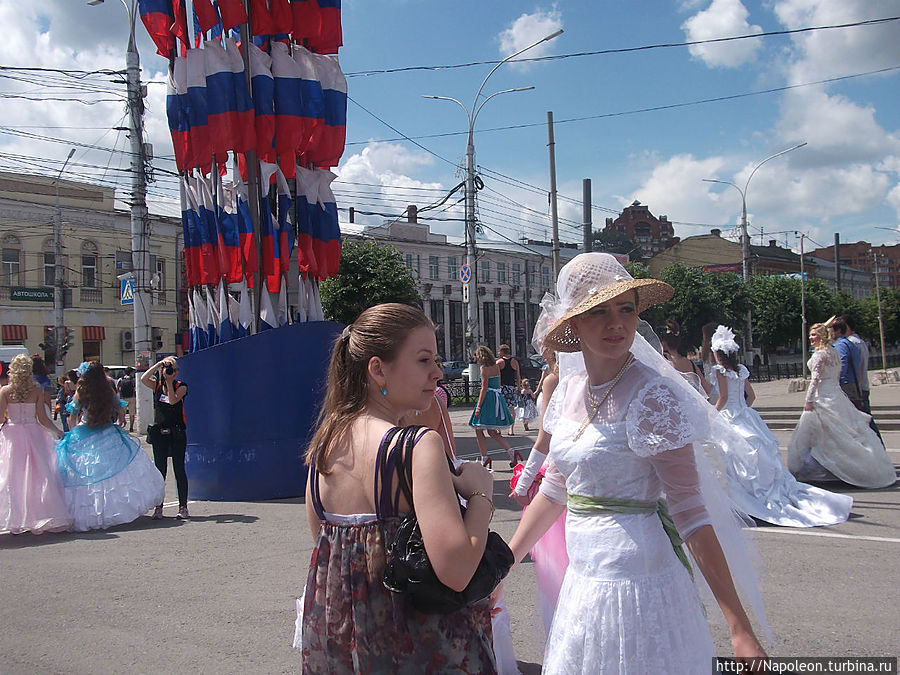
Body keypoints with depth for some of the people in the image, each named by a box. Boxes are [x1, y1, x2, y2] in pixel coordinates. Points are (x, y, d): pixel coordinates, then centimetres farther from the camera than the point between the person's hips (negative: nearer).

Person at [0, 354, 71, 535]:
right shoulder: (36, 391, -4)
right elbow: (43, 418, -5)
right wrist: (56, 431, 9)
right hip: (33, 435, 0)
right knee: (39, 475, 5)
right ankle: (42, 516, 6)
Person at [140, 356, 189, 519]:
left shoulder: (181, 386, -1)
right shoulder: (157, 385, 7)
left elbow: (173, 400, -18)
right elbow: (143, 379, -12)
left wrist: (169, 381, -14)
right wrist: (158, 364, -12)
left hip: (176, 434, -3)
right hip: (159, 433, 3)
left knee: (179, 469, 0)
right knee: (160, 470, 5)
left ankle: (183, 507, 5)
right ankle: (158, 507, 9)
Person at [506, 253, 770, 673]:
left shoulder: (650, 395, -16)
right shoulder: (569, 389, 3)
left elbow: (689, 511, -18)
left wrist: (740, 630, -20)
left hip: (636, 576, -7)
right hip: (583, 579, 7)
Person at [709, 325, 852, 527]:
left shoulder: (721, 370, -9)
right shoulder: (741, 370, 11)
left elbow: (723, 397, -15)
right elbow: (751, 395, 15)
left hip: (729, 417, -7)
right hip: (746, 415, 7)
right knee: (763, 456, 7)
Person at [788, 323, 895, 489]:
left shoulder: (819, 354, -13)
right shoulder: (834, 352, 13)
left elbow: (816, 378, -18)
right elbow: (838, 376, 18)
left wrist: (808, 400, -17)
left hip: (823, 397, -9)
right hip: (836, 393, 9)